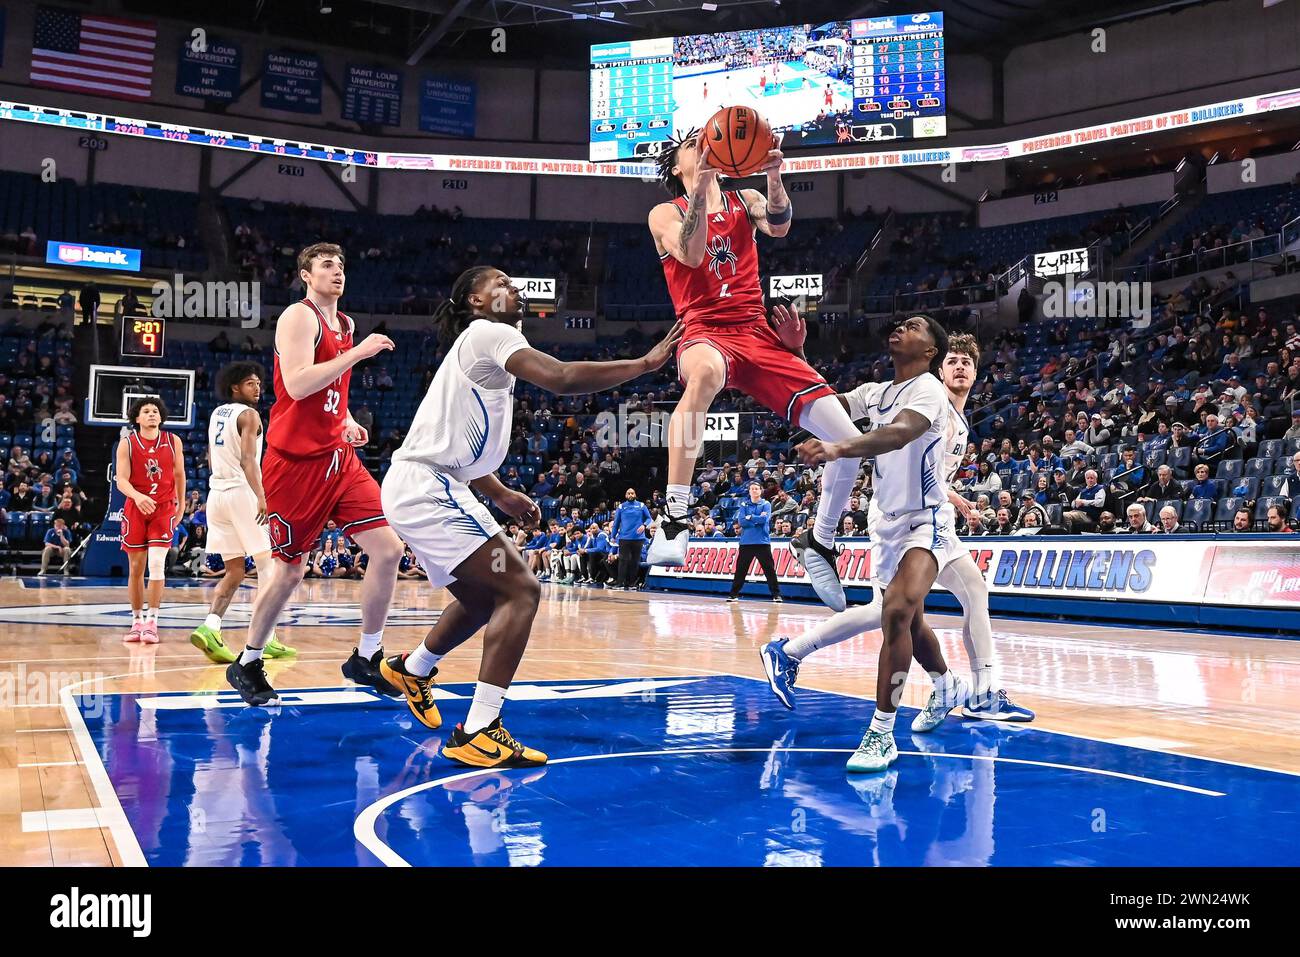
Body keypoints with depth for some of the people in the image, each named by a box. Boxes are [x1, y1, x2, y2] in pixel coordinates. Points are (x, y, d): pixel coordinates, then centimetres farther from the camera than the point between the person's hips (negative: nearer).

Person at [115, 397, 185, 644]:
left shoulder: (173, 441, 0)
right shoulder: (127, 443, -4)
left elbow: (179, 474, 11)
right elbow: (121, 480, -12)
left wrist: (181, 505, 14)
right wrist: (137, 496, -31)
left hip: (164, 508, -1)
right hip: (135, 508, 1)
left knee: (156, 564, -13)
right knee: (135, 567, 6)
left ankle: (152, 623, -10)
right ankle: (137, 621, 17)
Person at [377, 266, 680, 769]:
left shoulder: (483, 349, 23)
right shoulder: (488, 333, -8)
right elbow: (561, 378, -25)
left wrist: (501, 495, 24)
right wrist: (645, 363, -20)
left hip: (423, 487, 11)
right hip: (426, 488, -11)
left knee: (483, 595, 25)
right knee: (520, 590, -16)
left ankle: (412, 669, 46)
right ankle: (478, 732, -17)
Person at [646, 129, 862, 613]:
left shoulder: (745, 200, 18)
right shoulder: (665, 214, 10)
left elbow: (779, 226, -6)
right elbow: (690, 254, -13)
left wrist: (774, 178, -23)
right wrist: (701, 187, -20)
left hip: (760, 334, 4)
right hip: (706, 332, -4)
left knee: (848, 440, -7)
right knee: (706, 372, -45)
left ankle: (818, 544, 16)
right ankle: (675, 517, -40)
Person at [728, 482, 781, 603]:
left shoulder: (766, 505, 5)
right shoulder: (744, 505, 10)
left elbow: (764, 519, -13)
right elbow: (741, 521, -4)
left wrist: (750, 517, -6)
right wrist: (757, 519, -9)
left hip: (762, 542, -2)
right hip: (746, 542, 2)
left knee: (769, 569, -1)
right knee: (740, 569, 4)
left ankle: (776, 594, 4)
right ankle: (734, 594, 11)